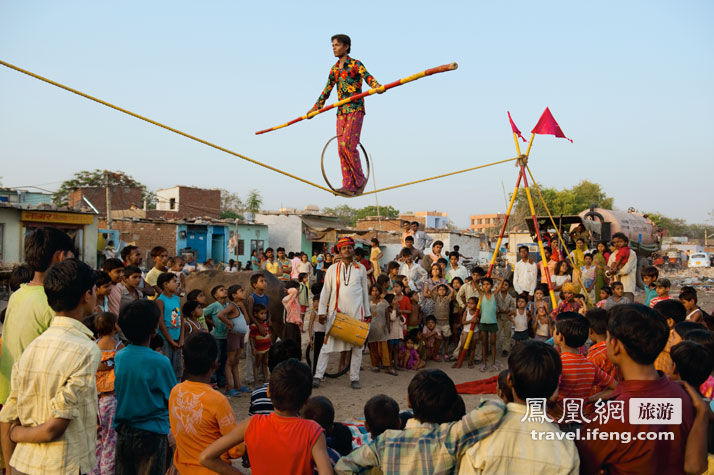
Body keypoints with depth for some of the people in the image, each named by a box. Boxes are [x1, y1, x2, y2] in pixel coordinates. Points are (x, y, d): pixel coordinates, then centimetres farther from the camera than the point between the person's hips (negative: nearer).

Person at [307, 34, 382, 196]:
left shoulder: (356, 65, -1)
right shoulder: (334, 69, 19)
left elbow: (368, 77, -19)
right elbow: (327, 91, 28)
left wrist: (378, 87, -40)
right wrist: (315, 107, 31)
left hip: (356, 110, -7)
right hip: (341, 111, 7)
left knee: (347, 144, -18)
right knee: (341, 148, -2)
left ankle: (360, 180, -3)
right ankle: (349, 186, -1)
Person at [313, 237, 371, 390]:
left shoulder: (360, 268, 10)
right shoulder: (332, 269, 7)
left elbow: (365, 291, 14)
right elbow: (325, 291, 7)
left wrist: (367, 312, 14)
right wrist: (321, 311, 1)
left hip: (356, 313, 1)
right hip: (336, 312, -1)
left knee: (357, 346, 3)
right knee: (328, 344, -2)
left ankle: (354, 378, 13)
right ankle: (318, 376, 4)